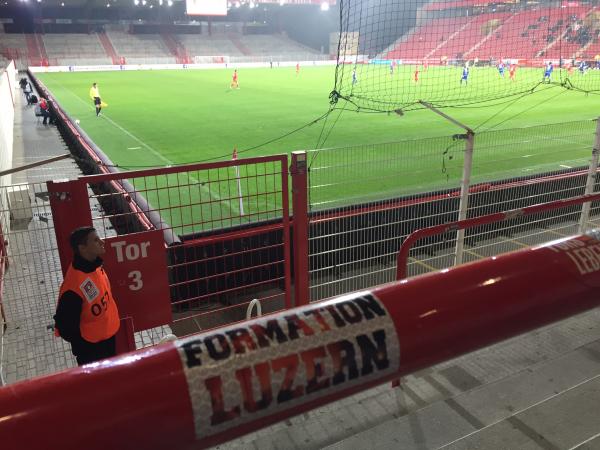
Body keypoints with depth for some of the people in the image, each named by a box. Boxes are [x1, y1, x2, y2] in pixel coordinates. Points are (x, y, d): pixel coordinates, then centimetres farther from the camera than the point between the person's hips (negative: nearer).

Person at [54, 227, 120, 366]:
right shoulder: (74, 284, -35)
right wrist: (81, 345, -13)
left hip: (109, 336, 7)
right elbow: (64, 325, -27)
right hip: (90, 346, -7)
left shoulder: (94, 264, -8)